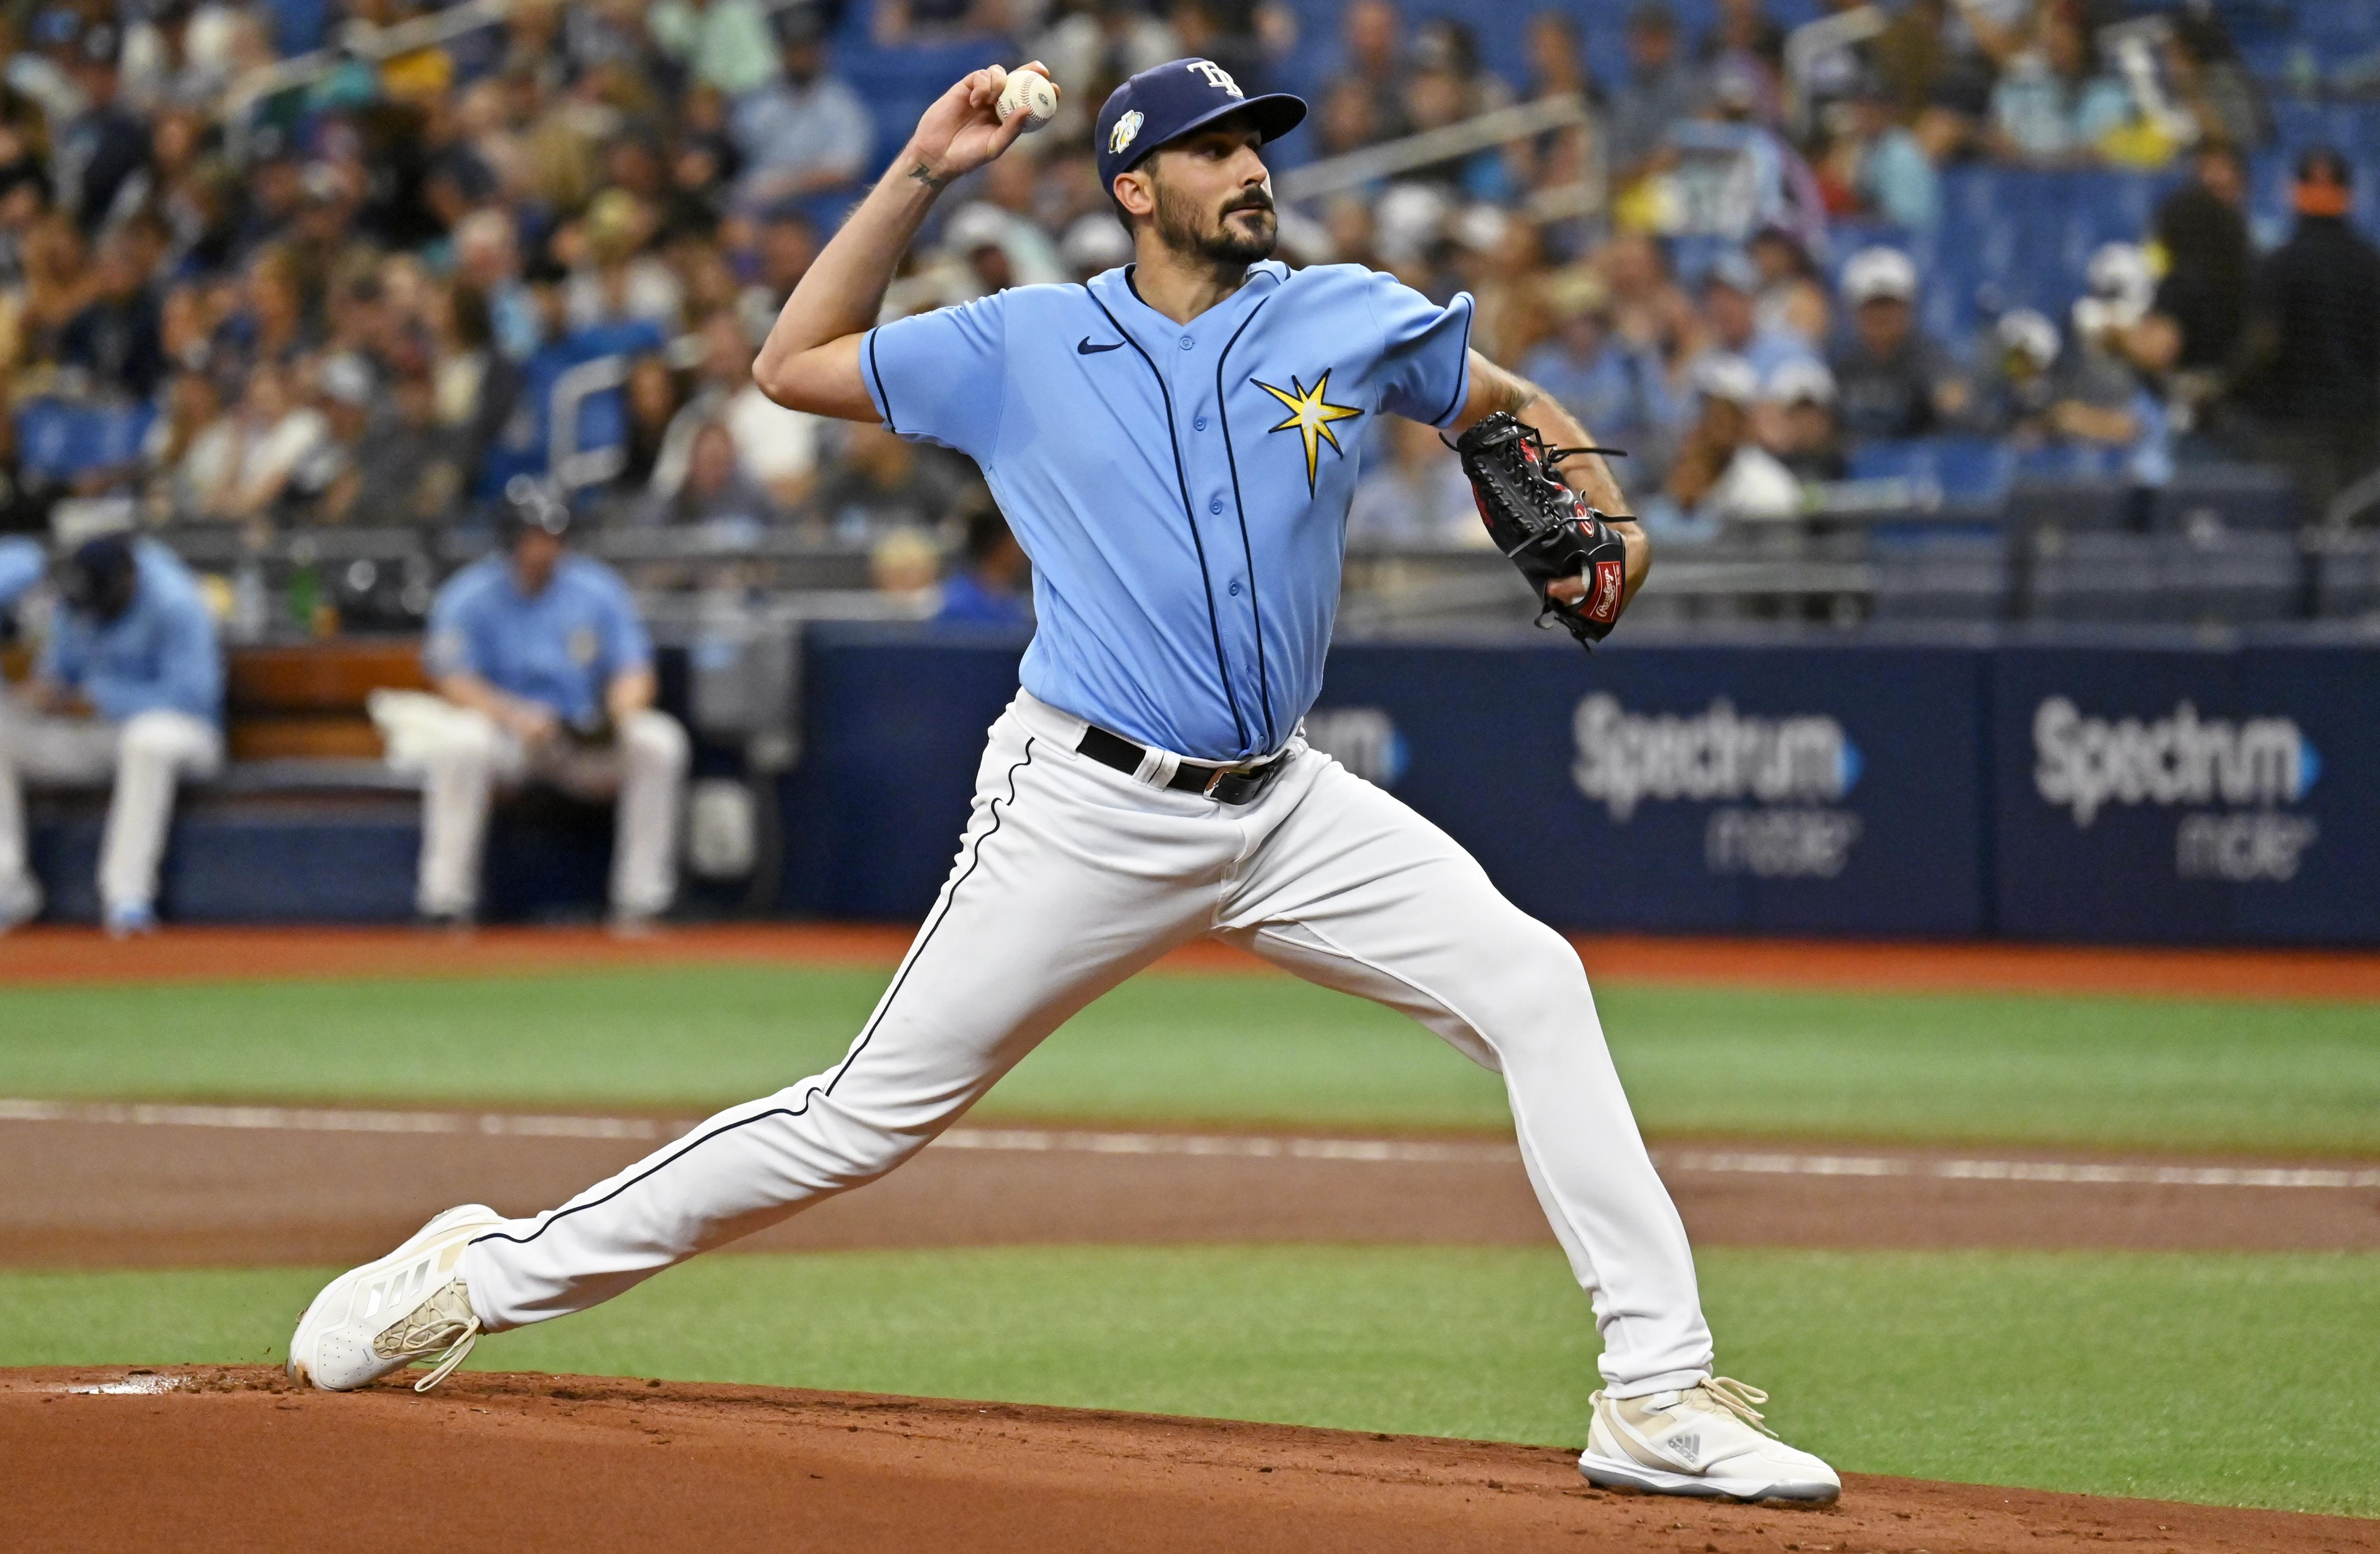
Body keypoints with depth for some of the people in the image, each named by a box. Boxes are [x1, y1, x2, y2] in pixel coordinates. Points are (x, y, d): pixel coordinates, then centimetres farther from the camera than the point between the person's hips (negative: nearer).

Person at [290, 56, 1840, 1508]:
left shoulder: (1348, 320, 5)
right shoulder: (1025, 347, 2)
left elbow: (1512, 407, 19)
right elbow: (795, 364, 8)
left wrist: (1605, 517, -2)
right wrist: (921, 173, 2)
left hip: (1286, 812, 3)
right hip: (1087, 809, -3)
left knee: (1533, 985, -14)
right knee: (874, 1111, -4)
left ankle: (1662, 1394, -12)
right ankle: (488, 1274, 7)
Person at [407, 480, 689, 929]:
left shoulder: (598, 591, 3)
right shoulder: (468, 597, -4)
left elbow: (633, 672, -1)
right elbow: (454, 681, -13)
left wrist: (621, 715, -24)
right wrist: (516, 718, -30)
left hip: (587, 742, 2)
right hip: (503, 734, -2)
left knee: (659, 741, -24)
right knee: (455, 740, -36)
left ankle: (640, 903, -19)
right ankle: (445, 902, -30)